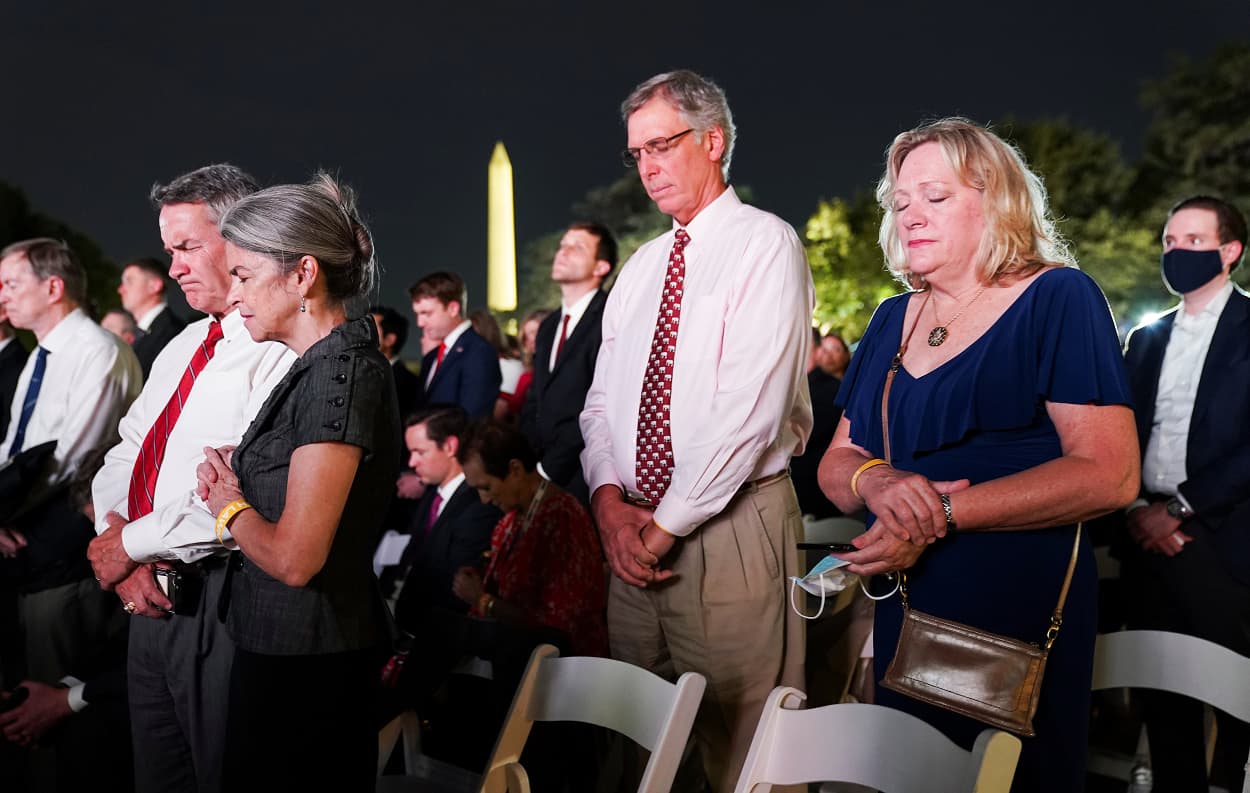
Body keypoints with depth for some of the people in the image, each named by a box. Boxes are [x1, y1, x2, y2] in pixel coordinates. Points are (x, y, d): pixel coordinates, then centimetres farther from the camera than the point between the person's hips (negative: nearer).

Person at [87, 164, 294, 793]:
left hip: (217, 603, -9)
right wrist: (114, 533, -5)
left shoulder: (281, 352, -16)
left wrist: (133, 541, -13)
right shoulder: (183, 346, 15)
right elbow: (122, 458, 15)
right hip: (150, 598, 9)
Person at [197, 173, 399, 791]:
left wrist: (228, 505, -7)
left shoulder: (344, 369, -20)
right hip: (277, 643, 9)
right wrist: (231, 475, 1)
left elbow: (294, 556, -25)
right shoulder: (318, 363, 8)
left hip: (304, 657, -9)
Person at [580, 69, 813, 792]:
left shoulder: (765, 244, -6)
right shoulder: (641, 267, 16)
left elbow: (751, 406, -16)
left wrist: (668, 523, -14)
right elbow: (603, 397, 14)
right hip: (635, 535, 7)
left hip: (733, 528, -6)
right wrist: (609, 500, -4)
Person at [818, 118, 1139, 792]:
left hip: (1021, 611, -5)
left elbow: (1109, 475, -16)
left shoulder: (1058, 299, -7)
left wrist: (943, 514, -22)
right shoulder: (892, 320, 10)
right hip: (903, 613, 5)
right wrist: (876, 480, -14)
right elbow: (836, 463, 10)